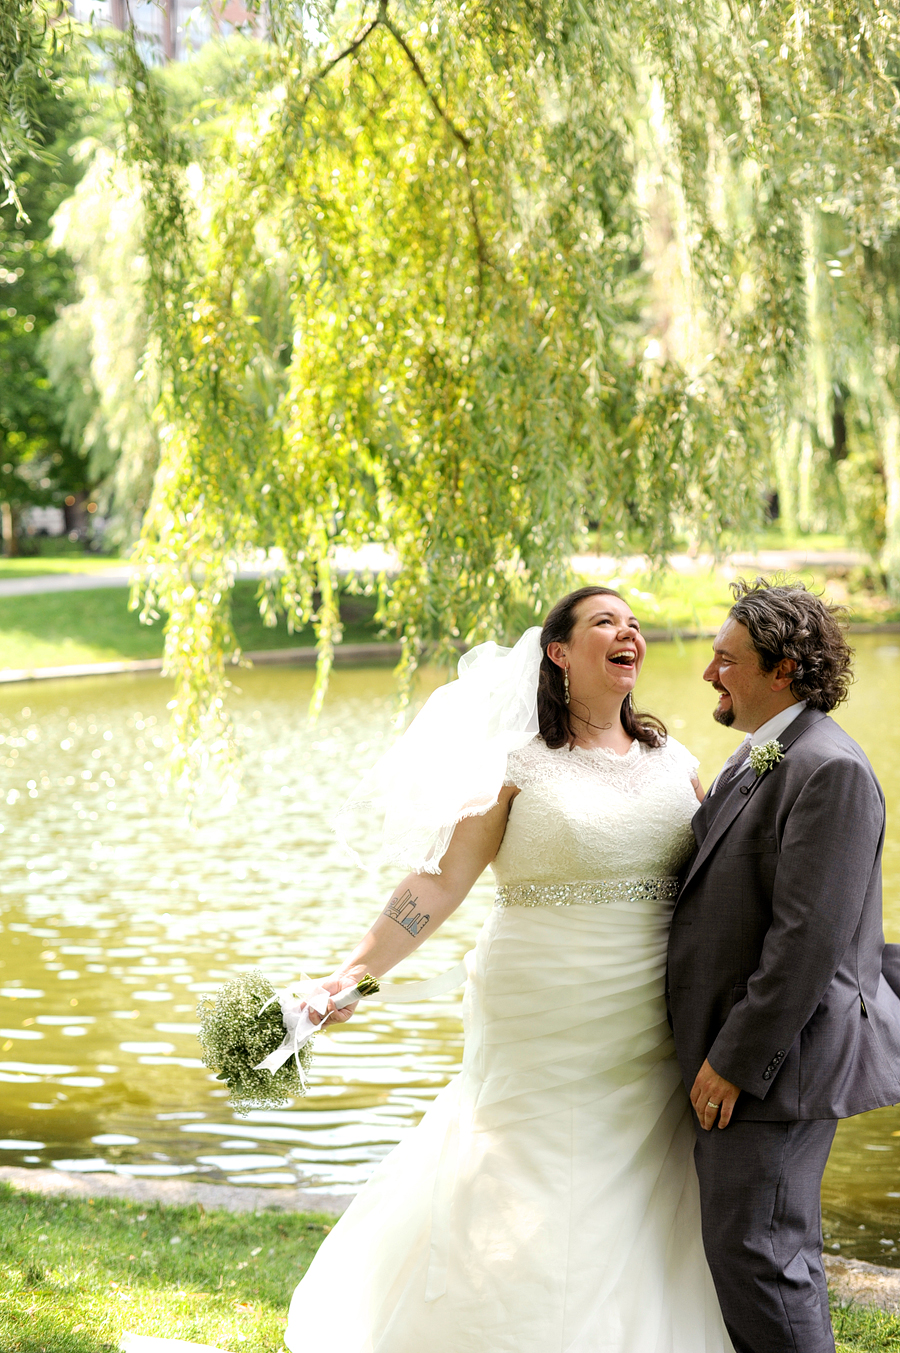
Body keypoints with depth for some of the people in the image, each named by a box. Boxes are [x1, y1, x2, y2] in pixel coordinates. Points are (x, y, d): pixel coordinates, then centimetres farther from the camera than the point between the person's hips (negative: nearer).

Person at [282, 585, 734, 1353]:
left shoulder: (675, 764, 9)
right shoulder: (518, 762, -4)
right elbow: (440, 881, -7)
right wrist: (360, 968, -15)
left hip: (654, 1046, 4)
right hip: (546, 1037, -4)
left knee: (645, 1225, 8)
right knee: (524, 1225, 2)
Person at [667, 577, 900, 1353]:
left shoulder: (830, 770, -18)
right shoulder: (761, 758, 13)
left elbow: (809, 938, -23)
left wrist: (736, 1060, -20)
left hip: (779, 1057, -10)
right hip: (737, 1048, 10)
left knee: (756, 1247, -5)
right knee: (760, 1243, 17)